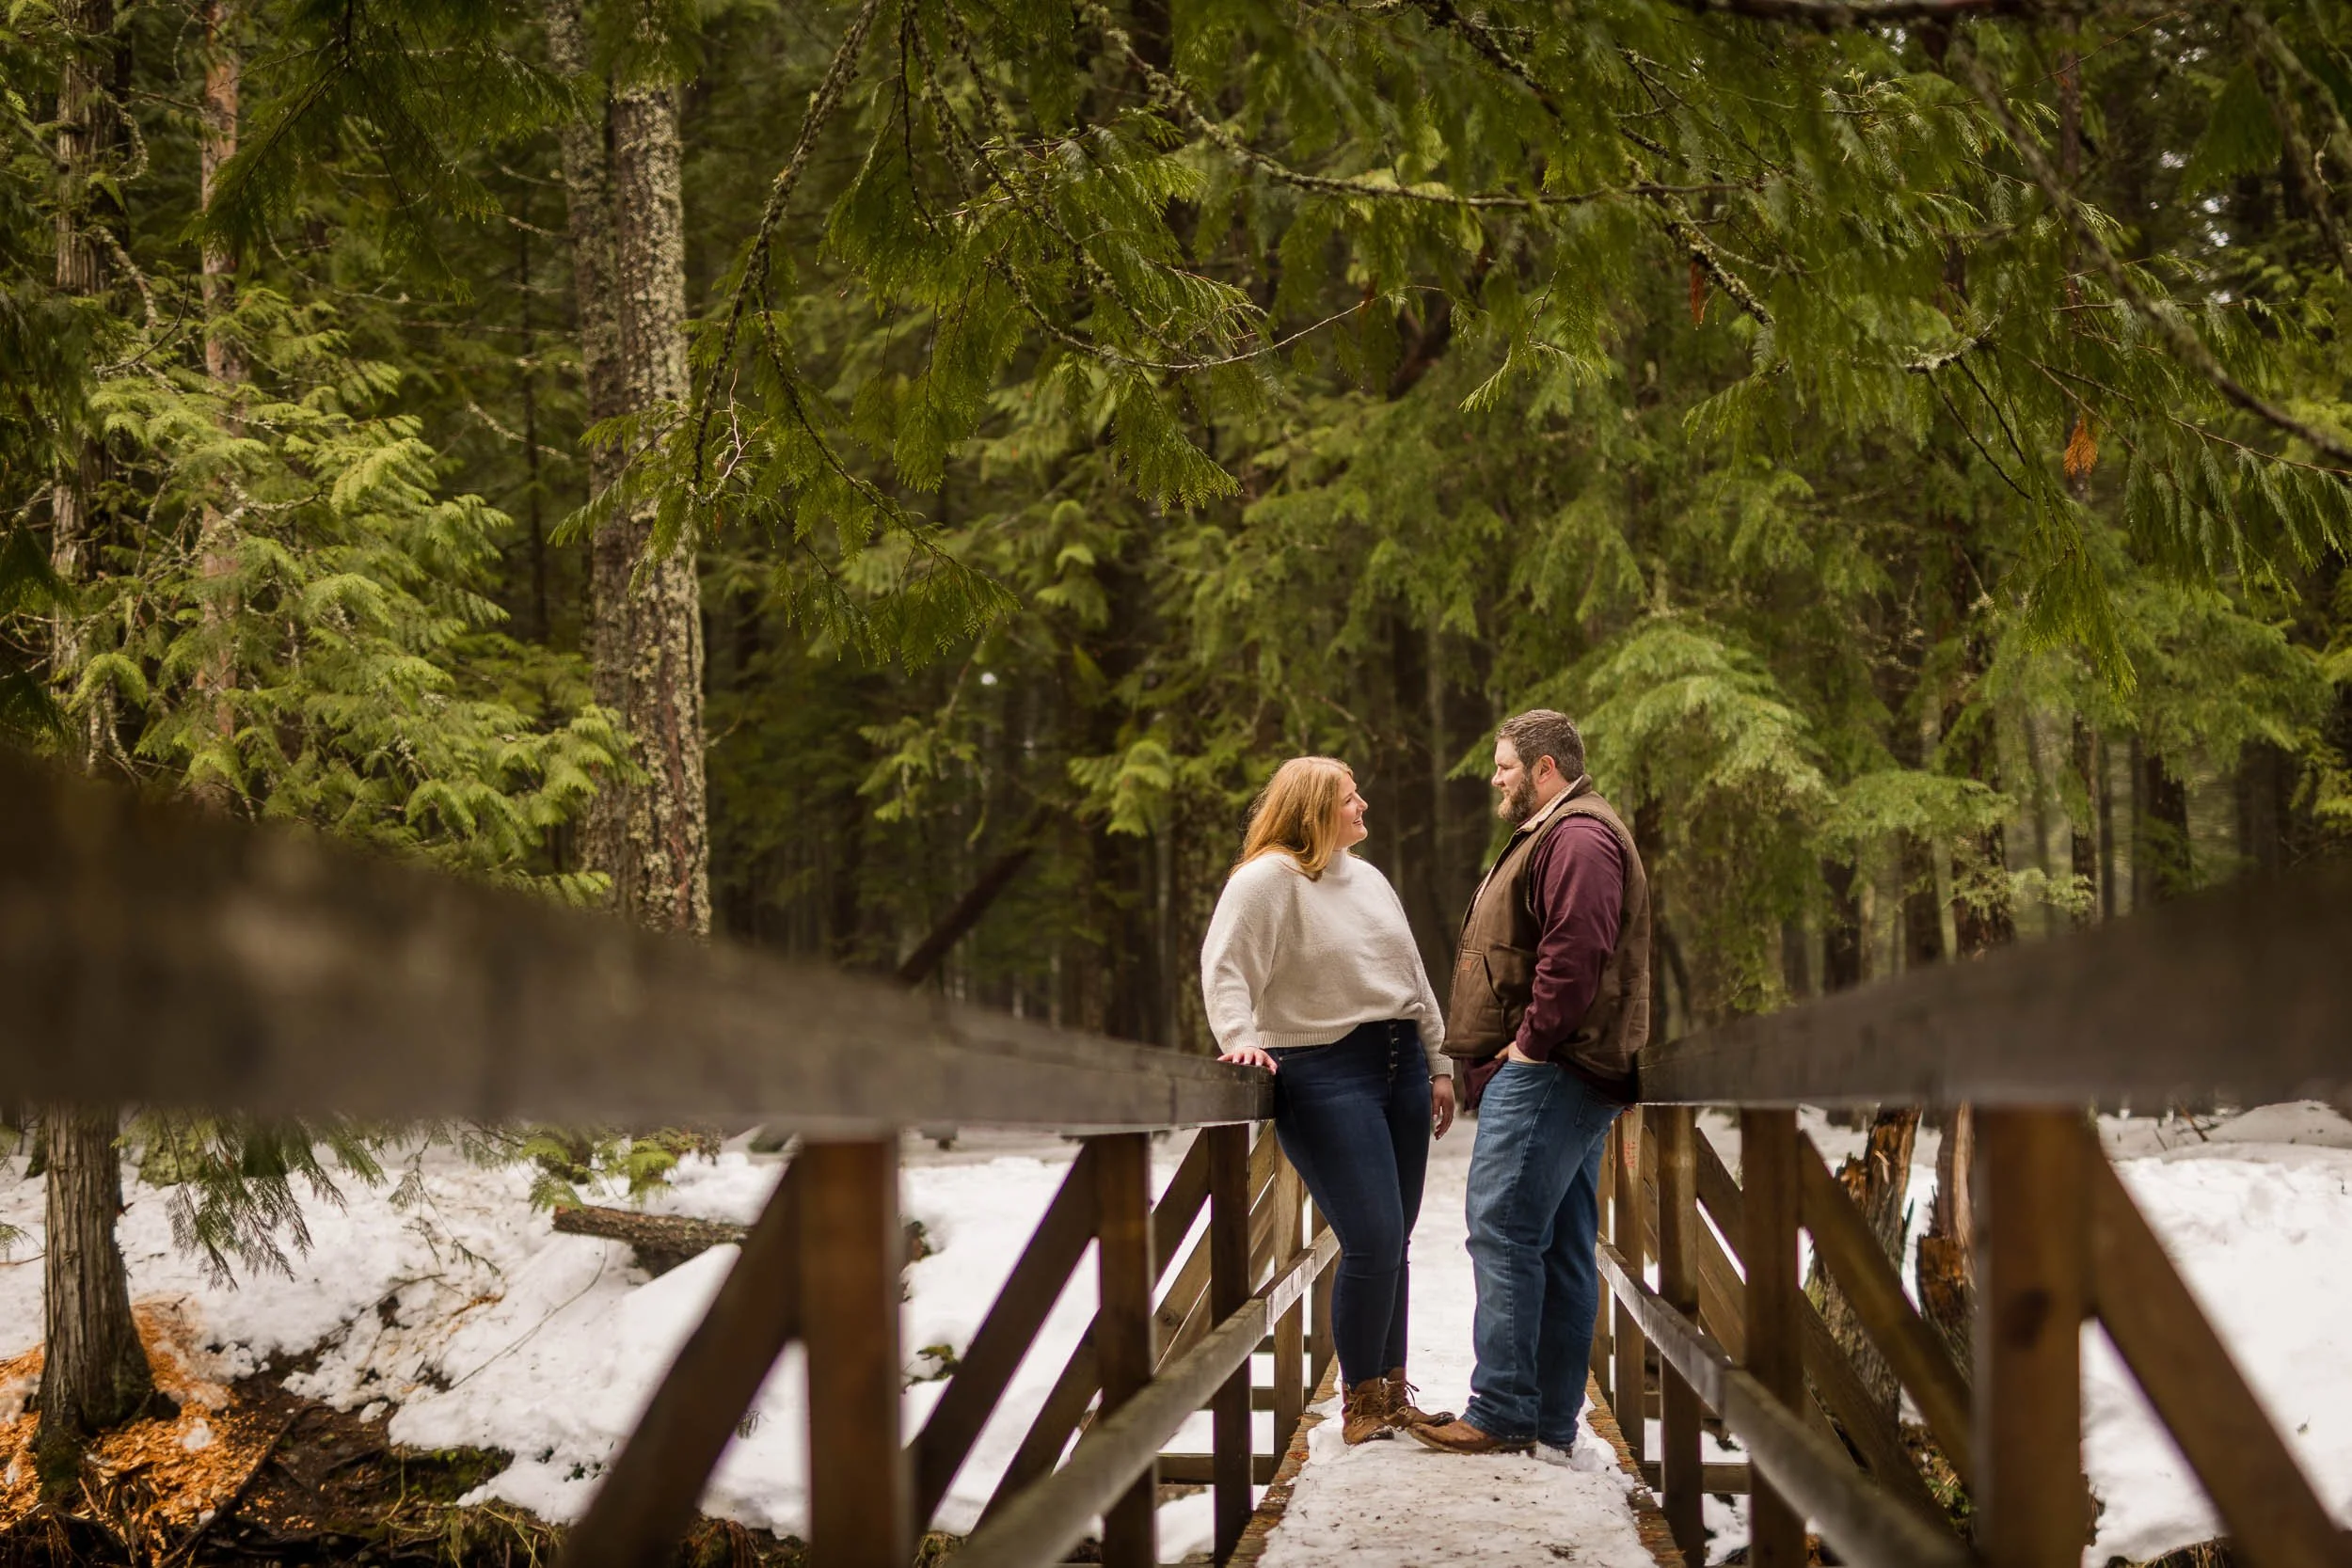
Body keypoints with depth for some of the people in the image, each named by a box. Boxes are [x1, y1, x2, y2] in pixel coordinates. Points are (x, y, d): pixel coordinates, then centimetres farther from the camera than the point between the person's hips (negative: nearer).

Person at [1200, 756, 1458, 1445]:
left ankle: (1393, 1395, 21)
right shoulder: (1267, 880, -7)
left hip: (1400, 1069, 8)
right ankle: (1359, 1401, 4)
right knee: (1372, 1243, -12)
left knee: (1394, 1243, 9)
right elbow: (1226, 968, -15)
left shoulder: (1369, 879, 18)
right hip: (1325, 1077, -8)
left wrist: (1437, 1066, 21)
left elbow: (1412, 978, 22)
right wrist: (1240, 1038, -30)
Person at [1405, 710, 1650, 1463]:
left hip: (1546, 1070, -11)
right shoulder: (1555, 835, 25)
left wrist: (1531, 1041, -20)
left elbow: (1575, 951, -24)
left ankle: (1502, 1412, -13)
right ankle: (1553, 1423, 11)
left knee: (1503, 1229, -13)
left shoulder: (1577, 838, -11)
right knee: (1563, 1246, 9)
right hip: (1557, 1072, 11)